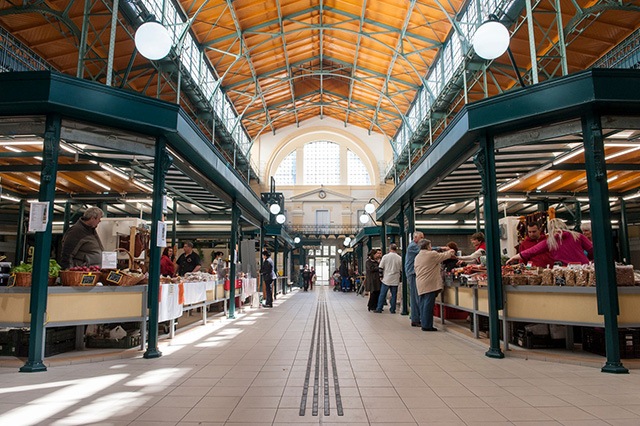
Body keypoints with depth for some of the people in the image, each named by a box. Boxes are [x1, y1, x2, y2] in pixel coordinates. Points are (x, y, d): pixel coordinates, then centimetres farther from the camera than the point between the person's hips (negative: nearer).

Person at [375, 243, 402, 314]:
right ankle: (392, 309, 11)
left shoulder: (385, 256, -4)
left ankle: (379, 308, 10)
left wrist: (381, 276, 7)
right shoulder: (399, 258, -2)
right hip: (395, 280, 1)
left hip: (386, 279, -1)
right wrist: (400, 277, 15)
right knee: (394, 295, 9)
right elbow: (401, 270, 2)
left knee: (382, 294, 7)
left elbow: (381, 268, -4)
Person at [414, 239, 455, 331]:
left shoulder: (417, 257, 13)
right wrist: (450, 253, 23)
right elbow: (443, 256, 2)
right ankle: (427, 325, -3)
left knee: (423, 305, 11)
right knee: (428, 305, -4)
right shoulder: (432, 254, -9)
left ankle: (423, 323, 16)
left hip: (420, 284, 8)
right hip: (429, 284, -7)